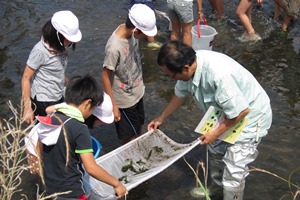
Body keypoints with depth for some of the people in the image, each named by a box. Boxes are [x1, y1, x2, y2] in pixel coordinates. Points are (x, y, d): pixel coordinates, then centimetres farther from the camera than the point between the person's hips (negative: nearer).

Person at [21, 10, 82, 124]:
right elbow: (26, 78, -16)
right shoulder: (40, 51, -21)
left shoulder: (59, 47, -1)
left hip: (59, 99, 7)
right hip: (42, 103, -7)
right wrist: (27, 107, -15)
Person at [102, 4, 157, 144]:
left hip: (137, 92, 7)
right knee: (129, 137, 12)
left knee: (138, 128, 26)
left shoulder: (130, 31, -13)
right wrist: (113, 105, -16)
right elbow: (105, 76, -23)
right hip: (124, 100, -7)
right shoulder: (114, 48, -35)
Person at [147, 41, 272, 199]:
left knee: (234, 169, -3)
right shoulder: (190, 63, -16)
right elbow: (180, 93, 5)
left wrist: (215, 133, -20)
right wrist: (161, 118, 15)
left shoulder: (219, 75, -42)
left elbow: (241, 111, -32)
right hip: (228, 112, 8)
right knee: (215, 151, 24)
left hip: (250, 115, -8)